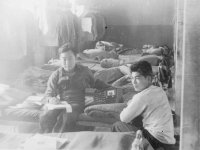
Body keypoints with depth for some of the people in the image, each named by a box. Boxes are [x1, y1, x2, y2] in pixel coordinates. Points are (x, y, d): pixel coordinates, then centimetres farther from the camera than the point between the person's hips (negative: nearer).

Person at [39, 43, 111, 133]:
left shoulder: (84, 71, 13)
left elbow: (95, 83, 31)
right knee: (45, 117, -33)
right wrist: (50, 99, -21)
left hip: (77, 103, -1)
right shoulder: (55, 76, 10)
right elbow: (48, 95, 3)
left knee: (67, 118, -38)